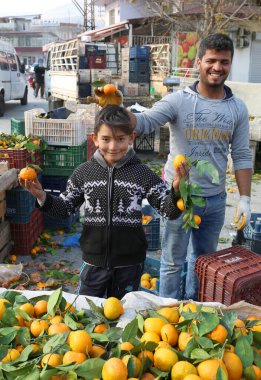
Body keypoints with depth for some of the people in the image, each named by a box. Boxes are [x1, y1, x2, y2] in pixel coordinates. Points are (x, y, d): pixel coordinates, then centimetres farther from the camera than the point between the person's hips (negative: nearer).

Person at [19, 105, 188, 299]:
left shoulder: (143, 174, -9)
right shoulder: (83, 172, -5)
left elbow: (169, 210, -8)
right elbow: (65, 208, 5)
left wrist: (176, 189, -27)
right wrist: (42, 196, -13)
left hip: (129, 262, -1)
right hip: (94, 259, 1)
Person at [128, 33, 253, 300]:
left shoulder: (237, 108, 2)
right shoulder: (178, 100, -9)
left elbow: (242, 156, 4)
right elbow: (145, 122, -21)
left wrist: (245, 198, -1)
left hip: (215, 199, 4)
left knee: (204, 258, 21)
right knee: (173, 261, 10)